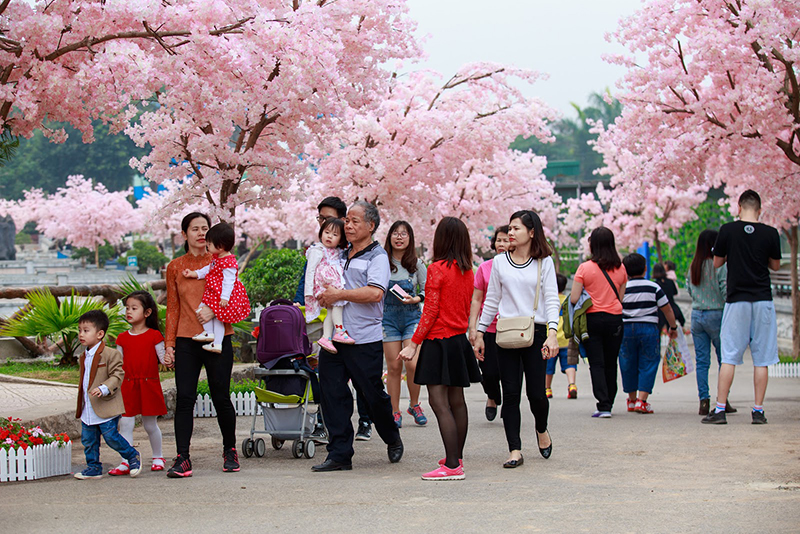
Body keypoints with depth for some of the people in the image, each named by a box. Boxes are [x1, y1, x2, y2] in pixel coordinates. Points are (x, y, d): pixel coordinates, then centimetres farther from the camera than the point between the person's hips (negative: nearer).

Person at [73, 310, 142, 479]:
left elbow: (117, 375, -15)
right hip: (88, 410, 8)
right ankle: (93, 467, 20)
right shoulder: (84, 357, 16)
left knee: (111, 436, -8)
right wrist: (81, 403, 20)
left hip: (105, 408, -8)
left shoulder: (110, 354, -11)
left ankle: (133, 456, 12)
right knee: (88, 440, 8)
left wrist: (104, 389, -28)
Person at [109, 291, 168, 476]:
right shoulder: (123, 338, 9)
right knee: (125, 423, -5)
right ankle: (125, 462, -2)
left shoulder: (154, 336, -1)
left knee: (150, 425, 6)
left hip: (149, 386, -3)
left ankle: (158, 457, 25)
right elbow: (118, 363, 14)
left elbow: (163, 358, -1)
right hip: (128, 386, 3)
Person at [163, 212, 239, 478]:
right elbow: (172, 308, 10)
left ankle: (230, 451, 22)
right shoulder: (175, 267, 9)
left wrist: (214, 310, -17)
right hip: (187, 341, 1)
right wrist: (169, 343, 4)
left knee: (221, 398, 2)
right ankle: (182, 459, -7)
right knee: (184, 398, -8)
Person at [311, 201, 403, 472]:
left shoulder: (377, 256, -4)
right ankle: (339, 455, 5)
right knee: (333, 396, 0)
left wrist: (338, 295, -17)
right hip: (333, 336, 6)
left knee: (372, 395, 3)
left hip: (365, 340, -6)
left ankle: (392, 439, 29)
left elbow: (375, 293, -19)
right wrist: (323, 296, 11)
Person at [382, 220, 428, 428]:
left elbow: (428, 290, 8)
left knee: (412, 364, -10)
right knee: (393, 367, 0)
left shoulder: (417, 264, 4)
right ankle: (395, 412, 11)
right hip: (388, 317, 0)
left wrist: (416, 299, -10)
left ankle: (414, 405, 12)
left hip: (412, 316, 0)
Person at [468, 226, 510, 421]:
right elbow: (476, 300, 8)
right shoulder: (484, 268, 5)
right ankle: (492, 398, 29)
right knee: (490, 372, -3)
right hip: (489, 329, 0)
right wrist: (472, 328, 1)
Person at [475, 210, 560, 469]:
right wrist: (480, 333, 12)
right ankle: (515, 450, 1)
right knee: (511, 393, -2)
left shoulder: (544, 262, 3)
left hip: (535, 332, -2)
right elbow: (491, 301, 14)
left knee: (536, 392, -3)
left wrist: (552, 334, -14)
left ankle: (542, 430, 29)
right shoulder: (500, 262, 8)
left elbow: (551, 300, -2)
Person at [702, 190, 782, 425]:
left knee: (729, 356, 2)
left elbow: (717, 263, 5)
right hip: (763, 300, 0)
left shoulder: (728, 230, -4)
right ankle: (758, 410, 4)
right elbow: (775, 265, 11)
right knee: (761, 358, 4)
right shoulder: (770, 233, -2)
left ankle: (720, 409, -1)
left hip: (736, 300, 0)